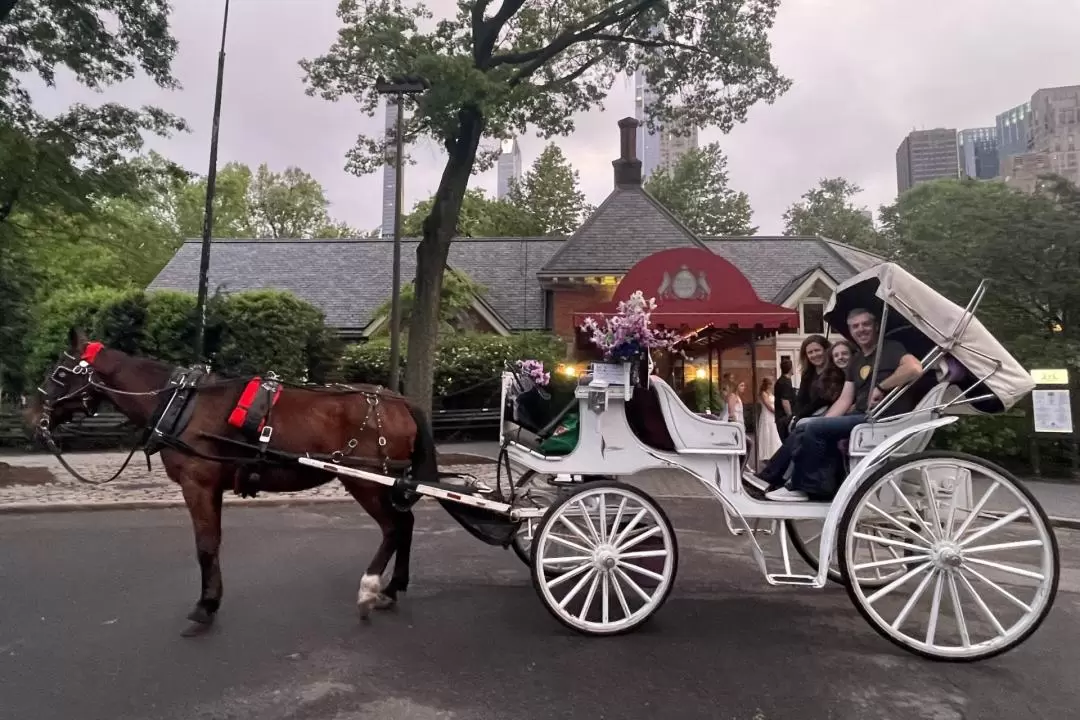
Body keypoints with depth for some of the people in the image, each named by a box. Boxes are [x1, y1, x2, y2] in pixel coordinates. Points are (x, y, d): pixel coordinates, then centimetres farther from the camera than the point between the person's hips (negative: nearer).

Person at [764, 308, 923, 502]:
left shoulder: (890, 349, -4)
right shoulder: (855, 361, 18)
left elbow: (915, 368, -27)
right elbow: (845, 400, 13)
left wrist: (881, 387, -20)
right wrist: (820, 424, 0)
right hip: (861, 416, 9)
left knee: (813, 428, -19)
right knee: (805, 427, 0)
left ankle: (799, 486, -6)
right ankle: (822, 484, -7)